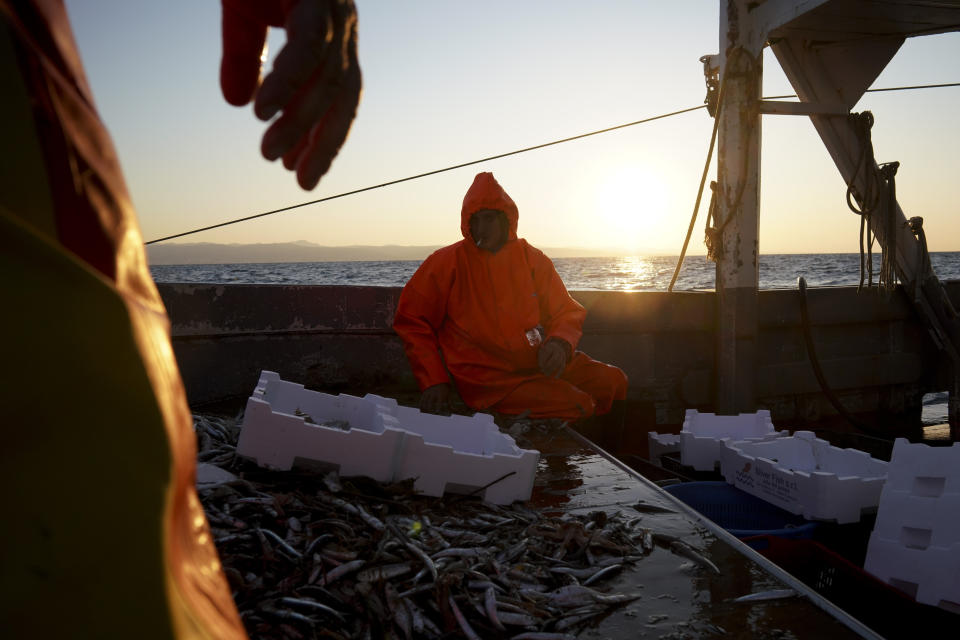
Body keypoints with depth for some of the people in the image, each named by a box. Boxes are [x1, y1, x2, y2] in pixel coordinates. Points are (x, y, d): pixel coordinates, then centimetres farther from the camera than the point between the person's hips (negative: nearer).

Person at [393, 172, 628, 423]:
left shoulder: (532, 259, 9)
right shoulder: (446, 262, -1)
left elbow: (567, 312, 11)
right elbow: (412, 322, 2)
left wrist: (560, 343, -13)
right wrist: (434, 381, -8)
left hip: (535, 363, 5)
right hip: (486, 377, -5)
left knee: (612, 381, -8)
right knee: (577, 406, -24)